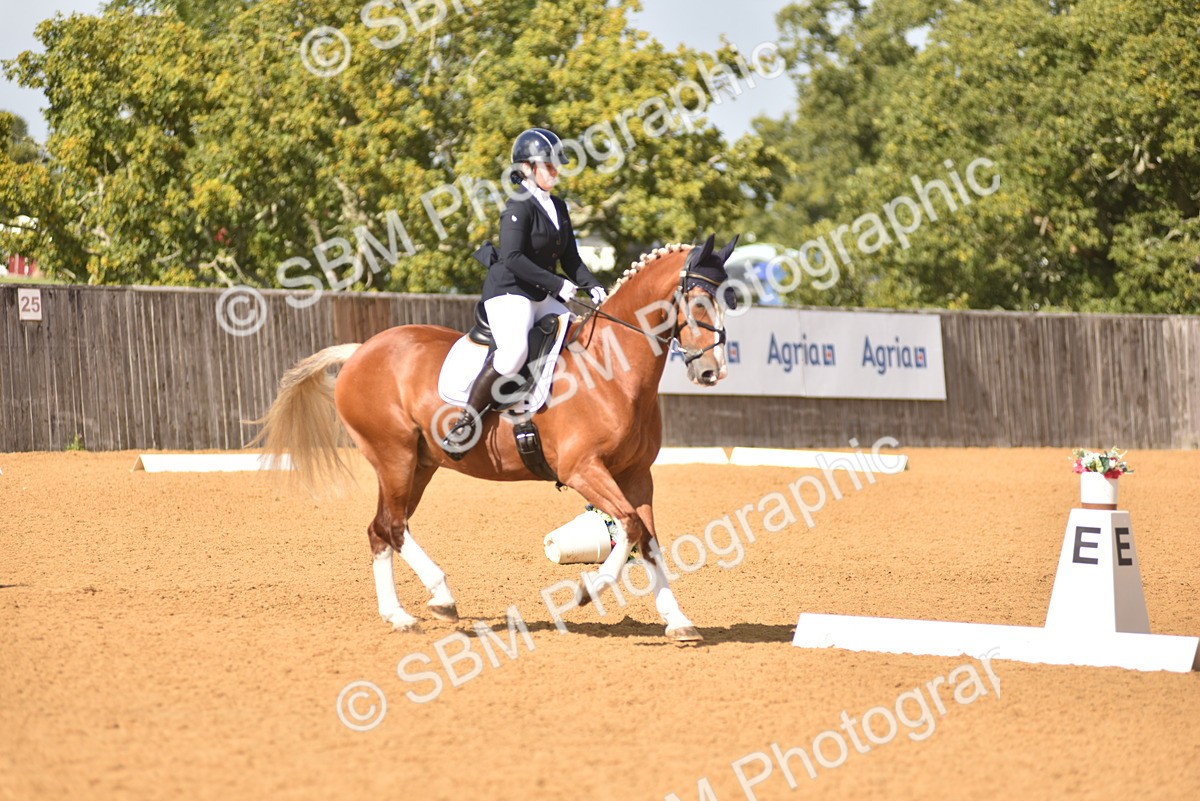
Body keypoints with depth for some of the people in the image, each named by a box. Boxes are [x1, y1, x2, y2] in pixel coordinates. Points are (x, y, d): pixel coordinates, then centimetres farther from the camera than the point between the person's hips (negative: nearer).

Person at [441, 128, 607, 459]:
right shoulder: (520, 206, -11)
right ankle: (467, 421, -25)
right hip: (508, 292, -9)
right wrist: (557, 284, -24)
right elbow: (513, 258, -21)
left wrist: (592, 287, 0)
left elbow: (570, 259, 17)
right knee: (514, 350, -33)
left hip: (543, 297, 9)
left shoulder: (558, 208, 15)